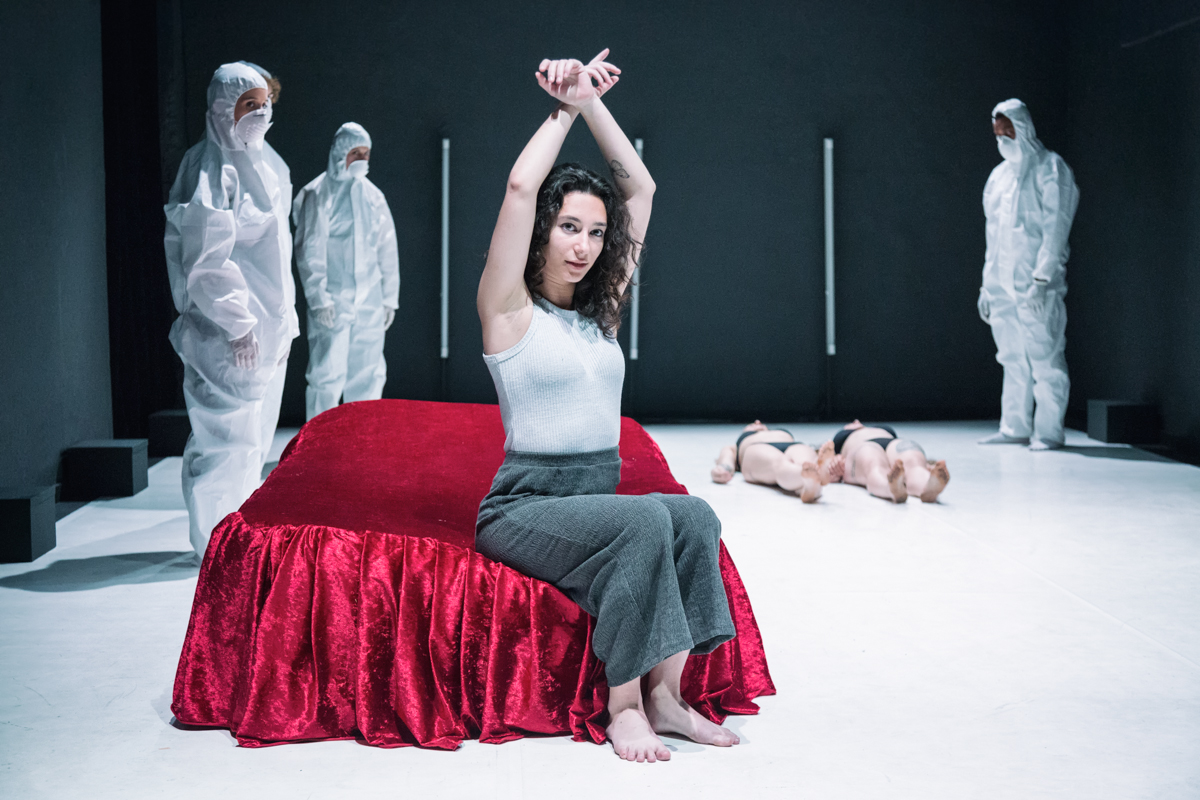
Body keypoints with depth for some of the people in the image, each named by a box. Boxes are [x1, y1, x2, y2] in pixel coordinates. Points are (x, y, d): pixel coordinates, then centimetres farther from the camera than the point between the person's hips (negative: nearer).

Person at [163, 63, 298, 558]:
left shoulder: (257, 166, 16)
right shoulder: (211, 170, -13)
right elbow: (205, 261, -19)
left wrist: (283, 319, 19)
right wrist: (237, 323, -20)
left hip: (264, 329, 10)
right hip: (227, 334, -10)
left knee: (253, 439, 15)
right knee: (229, 436, -6)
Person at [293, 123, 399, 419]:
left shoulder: (373, 196, 12)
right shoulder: (318, 194, -3)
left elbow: (387, 250, 16)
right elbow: (309, 252, -7)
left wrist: (390, 298, 11)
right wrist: (319, 299, -14)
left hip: (369, 303, 5)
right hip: (332, 303, -5)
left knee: (369, 377, 7)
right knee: (327, 375, -9)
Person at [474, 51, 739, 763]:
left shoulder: (602, 310, 14)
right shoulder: (510, 309, -2)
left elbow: (640, 187, 12)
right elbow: (521, 187, -15)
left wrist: (593, 105, 7)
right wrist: (566, 108, -2)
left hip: (599, 500, 6)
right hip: (525, 508, -6)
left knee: (695, 516, -24)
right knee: (645, 520, -32)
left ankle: (664, 693, -20)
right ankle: (623, 706, -24)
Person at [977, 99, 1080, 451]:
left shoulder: (1050, 169, -3)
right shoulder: (999, 175, 18)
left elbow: (1056, 228, -10)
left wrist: (1041, 278, -18)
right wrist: (987, 284, 17)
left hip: (1036, 285, -7)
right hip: (1003, 284, 7)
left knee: (1044, 357, -7)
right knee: (1012, 358, 9)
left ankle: (1048, 432, -4)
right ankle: (1015, 428, 14)